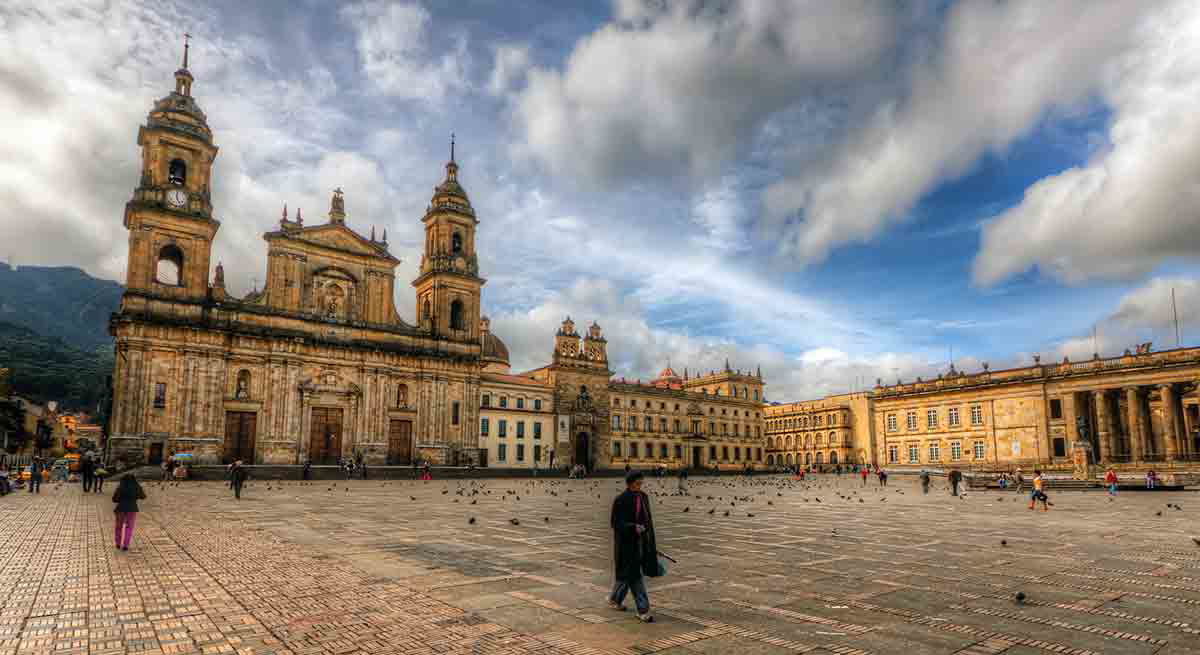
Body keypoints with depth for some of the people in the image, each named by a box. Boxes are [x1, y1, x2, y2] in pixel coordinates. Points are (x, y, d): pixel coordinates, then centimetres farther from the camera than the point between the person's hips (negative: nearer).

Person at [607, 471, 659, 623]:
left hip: (641, 541, 7)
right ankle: (642, 609, 1)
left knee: (629, 573, 17)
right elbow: (614, 523, -14)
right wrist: (633, 527, -28)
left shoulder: (643, 497, 4)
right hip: (626, 542, -7)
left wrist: (652, 543, 14)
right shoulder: (620, 500, -15)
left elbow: (648, 519, 12)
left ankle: (615, 599, 37)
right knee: (635, 575, -5)